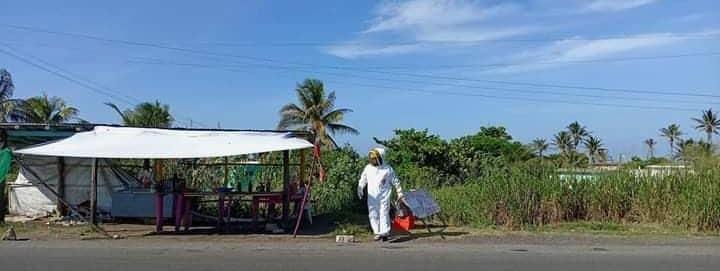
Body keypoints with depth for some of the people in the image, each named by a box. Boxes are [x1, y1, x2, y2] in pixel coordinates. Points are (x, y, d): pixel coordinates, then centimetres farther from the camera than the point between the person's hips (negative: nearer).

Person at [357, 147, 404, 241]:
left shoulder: (388, 169, -2)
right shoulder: (368, 168, 6)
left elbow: (395, 181, 6)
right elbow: (363, 180, 17)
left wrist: (399, 192, 8)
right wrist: (360, 189, 12)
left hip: (384, 196, -3)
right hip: (372, 197, 3)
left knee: (384, 214, -7)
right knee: (373, 215, 1)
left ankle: (385, 233, -2)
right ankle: (378, 232, 10)